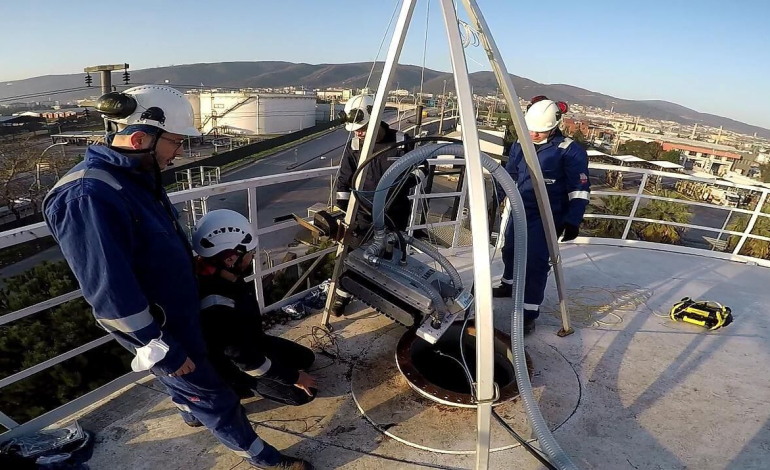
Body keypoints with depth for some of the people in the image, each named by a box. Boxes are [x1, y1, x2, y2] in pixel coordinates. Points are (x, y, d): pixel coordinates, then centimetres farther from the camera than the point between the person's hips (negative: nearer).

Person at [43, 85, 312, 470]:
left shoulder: (134, 176, -2)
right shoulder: (88, 197, -32)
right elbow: (111, 293, -30)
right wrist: (162, 349, -23)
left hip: (178, 311, 9)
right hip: (160, 329, -8)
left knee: (186, 381, 32)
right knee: (213, 397, 9)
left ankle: (192, 409, 59)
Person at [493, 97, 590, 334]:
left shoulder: (570, 151, -14)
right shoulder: (521, 144, 3)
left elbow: (580, 190, -13)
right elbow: (509, 175, 16)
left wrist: (573, 221, -18)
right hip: (520, 211, 7)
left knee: (535, 261, -10)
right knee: (510, 250, 19)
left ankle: (529, 312, -1)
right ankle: (509, 285, 46)